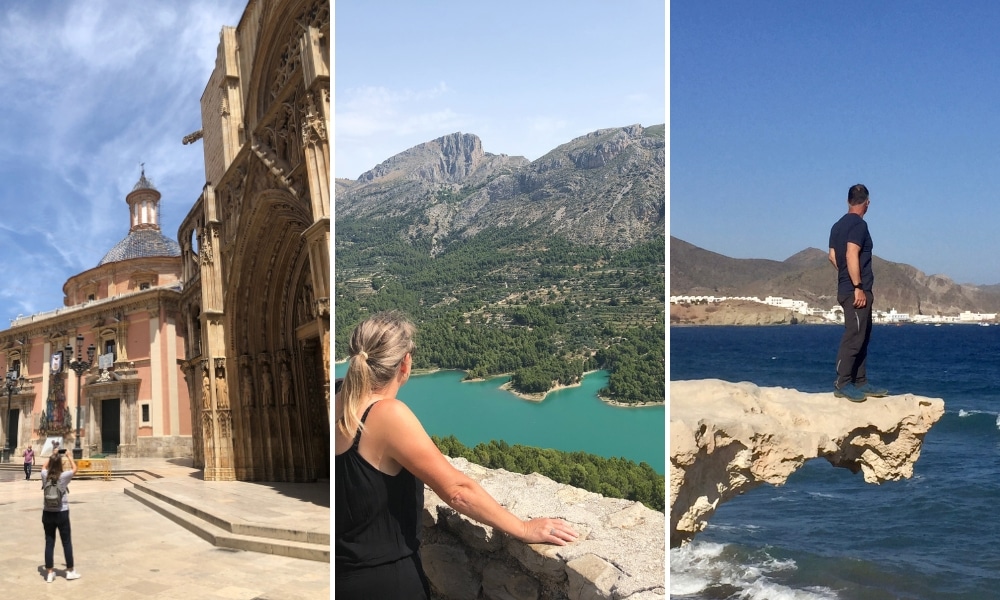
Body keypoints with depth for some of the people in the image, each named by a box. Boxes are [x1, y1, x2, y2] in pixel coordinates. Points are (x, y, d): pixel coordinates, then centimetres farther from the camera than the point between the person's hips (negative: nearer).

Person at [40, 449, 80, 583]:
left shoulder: (45, 475, -6)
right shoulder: (64, 476, -15)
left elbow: (44, 467, 19)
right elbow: (74, 468, 6)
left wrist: (53, 456, 21)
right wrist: (68, 456, 14)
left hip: (47, 513, 3)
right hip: (62, 513, -3)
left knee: (49, 543, 9)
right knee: (67, 542, 9)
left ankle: (49, 572, 13)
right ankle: (70, 571, 16)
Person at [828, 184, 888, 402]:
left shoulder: (838, 226, 15)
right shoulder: (859, 224, -12)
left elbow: (833, 256, 18)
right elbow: (852, 255, -21)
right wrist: (858, 287, -21)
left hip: (847, 288, 10)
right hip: (857, 291, -10)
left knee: (862, 337, 13)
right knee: (854, 337, -9)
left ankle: (860, 383, 17)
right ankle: (842, 384, -7)